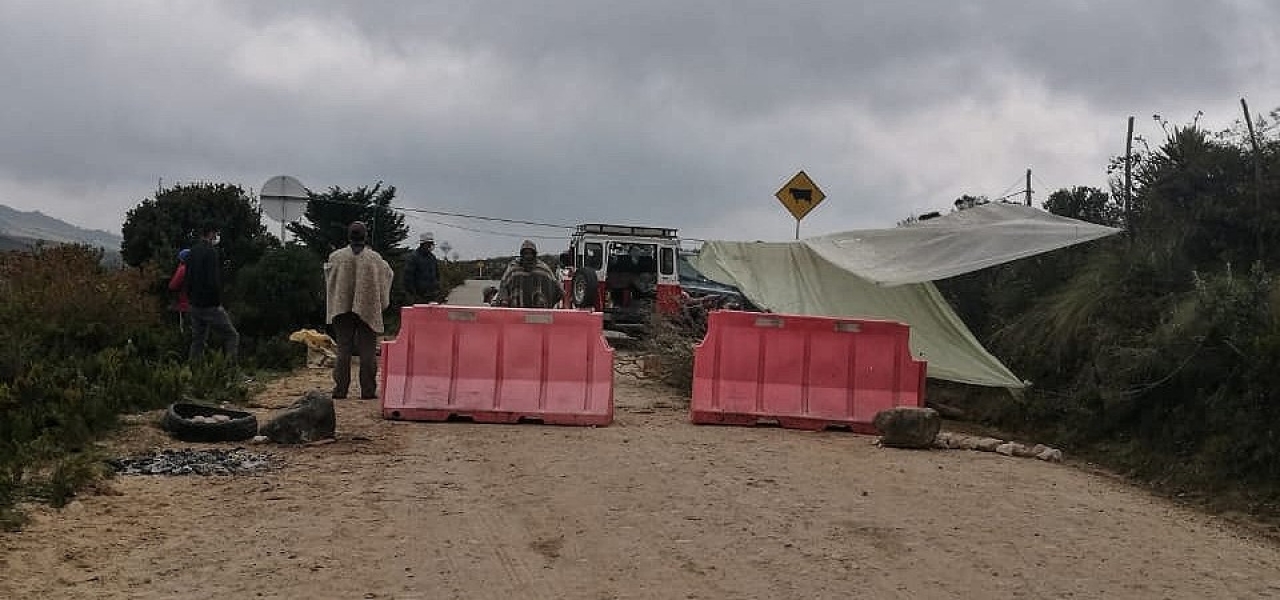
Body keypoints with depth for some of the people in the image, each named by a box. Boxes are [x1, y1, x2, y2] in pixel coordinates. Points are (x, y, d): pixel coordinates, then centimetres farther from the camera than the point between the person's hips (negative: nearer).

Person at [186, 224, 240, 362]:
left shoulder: (192, 252, 12)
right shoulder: (211, 252, -15)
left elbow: (187, 278, 19)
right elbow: (213, 281, -22)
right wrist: (218, 302, -14)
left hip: (195, 306, 8)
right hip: (210, 306, -8)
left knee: (197, 341, 14)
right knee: (232, 336, -2)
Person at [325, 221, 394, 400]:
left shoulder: (336, 257, -5)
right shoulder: (374, 258, -8)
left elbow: (328, 275, 12)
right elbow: (387, 273, 6)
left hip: (342, 309, 1)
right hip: (368, 310, -1)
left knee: (343, 350, 8)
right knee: (367, 352, 4)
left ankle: (340, 390, 7)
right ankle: (368, 390, 3)